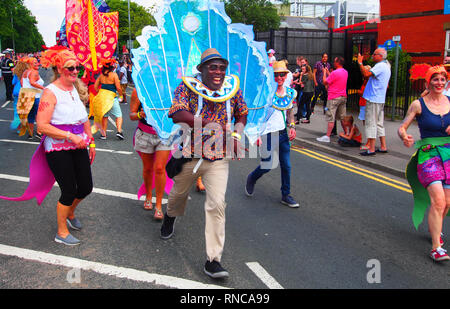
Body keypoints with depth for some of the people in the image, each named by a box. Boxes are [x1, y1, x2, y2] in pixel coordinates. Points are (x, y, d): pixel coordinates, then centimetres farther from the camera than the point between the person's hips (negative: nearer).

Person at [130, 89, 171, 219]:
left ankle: (158, 206, 3)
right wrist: (140, 114, -27)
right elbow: (131, 115, -3)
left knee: (159, 168, -8)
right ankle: (148, 196, 38)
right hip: (145, 135, 1)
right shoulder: (138, 91, -5)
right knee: (148, 168, 12)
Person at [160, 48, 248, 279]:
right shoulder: (187, 86, -8)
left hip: (218, 158, 0)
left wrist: (236, 135, 0)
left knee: (217, 204, -11)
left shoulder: (233, 88, 1)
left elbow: (242, 114, 17)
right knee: (179, 193, 22)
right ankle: (170, 217, 60)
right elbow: (177, 114, -23)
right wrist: (210, 124, -28)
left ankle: (213, 260, -2)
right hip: (188, 154, 0)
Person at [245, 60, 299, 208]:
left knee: (286, 166, 7)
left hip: (283, 133, 6)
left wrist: (292, 126, 7)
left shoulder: (290, 92, 7)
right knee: (267, 166, 1)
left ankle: (286, 195, 21)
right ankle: (251, 179, 33)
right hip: (268, 133, -5)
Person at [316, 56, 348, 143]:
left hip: (334, 98, -8)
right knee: (342, 117, 14)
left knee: (331, 118, -6)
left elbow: (325, 82, -11)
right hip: (343, 97, 8)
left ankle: (327, 136, -6)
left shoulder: (335, 72, -17)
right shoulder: (345, 72, 9)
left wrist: (324, 73, 3)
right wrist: (328, 72, 22)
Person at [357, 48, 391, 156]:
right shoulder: (386, 67, 19)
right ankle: (383, 147, 18)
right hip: (381, 99, 10)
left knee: (371, 123, -7)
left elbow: (366, 74, -26)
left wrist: (360, 63, -17)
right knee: (379, 124, 14)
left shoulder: (380, 66, -13)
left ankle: (371, 149, -6)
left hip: (373, 99, -10)